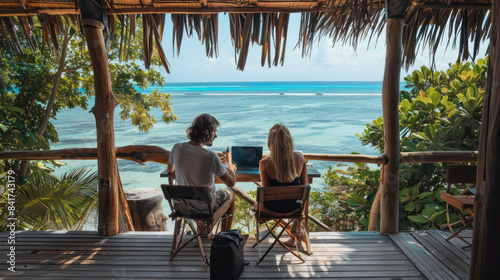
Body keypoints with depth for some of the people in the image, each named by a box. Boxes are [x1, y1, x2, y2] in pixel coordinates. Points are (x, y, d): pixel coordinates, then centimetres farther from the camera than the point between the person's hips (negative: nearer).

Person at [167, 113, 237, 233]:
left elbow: (170, 170, 7)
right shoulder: (210, 157, -30)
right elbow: (231, 182, -18)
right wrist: (229, 161, 0)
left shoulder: (177, 148, -16)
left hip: (183, 204, 5)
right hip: (205, 207, -4)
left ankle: (202, 232, 52)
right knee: (230, 193, 25)